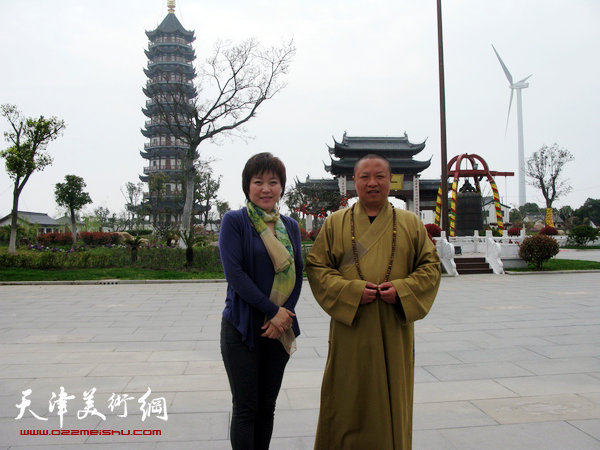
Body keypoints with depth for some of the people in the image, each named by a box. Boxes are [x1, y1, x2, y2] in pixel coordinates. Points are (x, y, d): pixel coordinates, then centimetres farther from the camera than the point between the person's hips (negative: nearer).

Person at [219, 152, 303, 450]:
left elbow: (297, 274, 7)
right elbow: (234, 272, -14)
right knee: (246, 409, 3)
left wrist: (284, 314, -8)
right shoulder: (234, 221, -6)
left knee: (267, 408, 13)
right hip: (242, 328, -4)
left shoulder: (290, 226, 9)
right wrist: (272, 310, -15)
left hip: (280, 328, 5)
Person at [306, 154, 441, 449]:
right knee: (347, 401, 6)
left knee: (391, 401, 10)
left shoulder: (411, 223, 8)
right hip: (349, 329, -1)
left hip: (394, 332, 1)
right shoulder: (335, 223, 5)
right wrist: (352, 290, -15)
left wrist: (402, 289, -12)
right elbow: (316, 267, 0)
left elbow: (430, 266, 6)